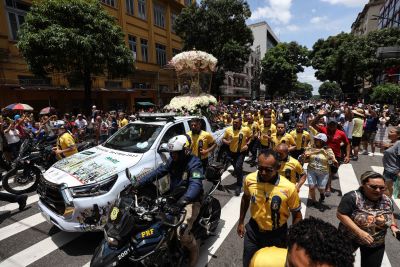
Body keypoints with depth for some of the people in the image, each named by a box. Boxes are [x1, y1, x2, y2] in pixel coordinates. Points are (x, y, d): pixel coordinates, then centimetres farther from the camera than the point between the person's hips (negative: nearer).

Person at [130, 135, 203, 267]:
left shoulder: (194, 163, -21)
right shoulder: (173, 161, 1)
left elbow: (195, 184, -35)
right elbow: (158, 172, -1)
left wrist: (185, 199, -52)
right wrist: (139, 183, -9)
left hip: (190, 201, -7)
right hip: (173, 198, 8)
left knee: (182, 233, -23)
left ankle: (193, 250, 12)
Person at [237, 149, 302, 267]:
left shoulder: (289, 188, -26)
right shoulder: (249, 179, -18)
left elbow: (297, 215, -9)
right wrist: (241, 222, 11)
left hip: (277, 234, -2)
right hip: (253, 231, 2)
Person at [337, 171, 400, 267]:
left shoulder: (387, 201, -6)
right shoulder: (353, 197, -26)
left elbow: (390, 214, 14)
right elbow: (340, 214, -26)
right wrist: (359, 232, -30)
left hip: (376, 244, 5)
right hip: (350, 238, -4)